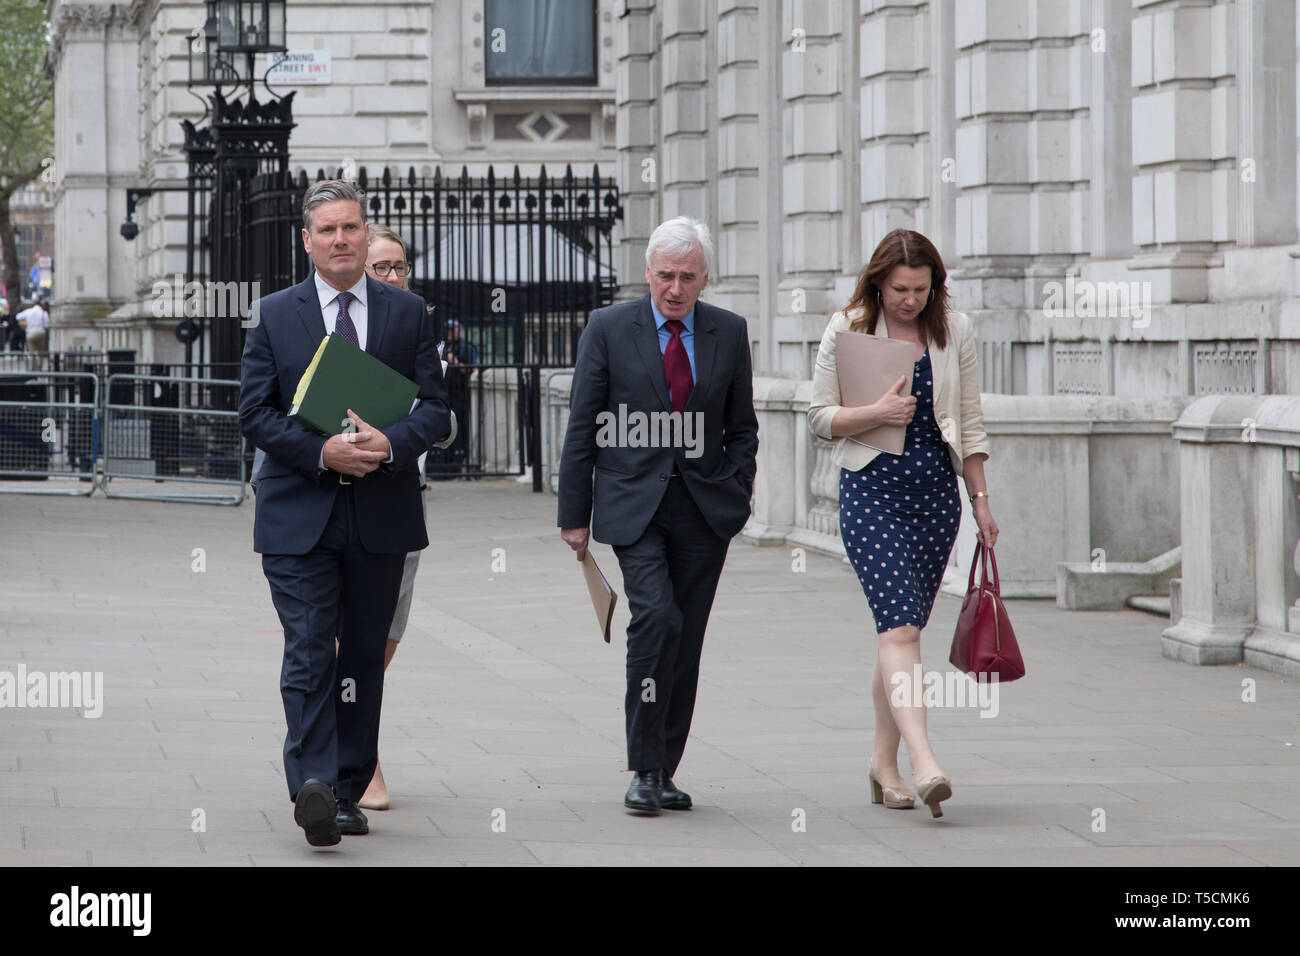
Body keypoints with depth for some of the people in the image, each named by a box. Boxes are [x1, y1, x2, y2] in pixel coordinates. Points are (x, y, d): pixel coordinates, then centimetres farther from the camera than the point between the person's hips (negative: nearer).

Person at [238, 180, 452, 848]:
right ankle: (312, 786, -22)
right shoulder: (275, 315, 5)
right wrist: (322, 451, -15)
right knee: (309, 653, -13)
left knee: (364, 657, 7)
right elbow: (254, 413, 0)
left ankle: (348, 791, 15)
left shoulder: (408, 313, 8)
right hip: (299, 515, -2)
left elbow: (436, 410, 4)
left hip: (380, 512, 2)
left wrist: (392, 442, -17)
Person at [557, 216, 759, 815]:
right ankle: (644, 770, -12)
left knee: (685, 640, 5)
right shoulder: (609, 329, -1)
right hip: (633, 502, -3)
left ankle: (665, 769, 16)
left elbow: (741, 427, 14)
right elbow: (582, 428, 1)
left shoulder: (729, 333, 6)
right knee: (656, 616, -19)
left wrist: (736, 497, 3)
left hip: (705, 508, 3)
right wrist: (574, 514, -1)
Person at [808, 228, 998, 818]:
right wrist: (877, 412, -16)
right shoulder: (846, 331, -1)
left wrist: (981, 499, 10)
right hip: (871, 488, -3)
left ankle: (884, 761, 18)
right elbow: (821, 417, 1)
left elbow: (970, 423, 12)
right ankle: (923, 762, -27)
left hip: (936, 488, 4)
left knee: (902, 628, 8)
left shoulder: (954, 332, 7)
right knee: (900, 624, -16)